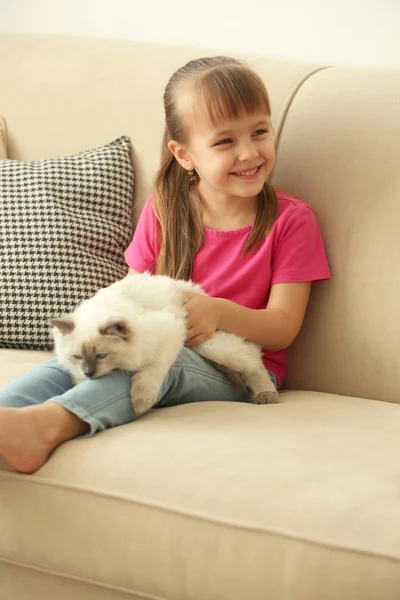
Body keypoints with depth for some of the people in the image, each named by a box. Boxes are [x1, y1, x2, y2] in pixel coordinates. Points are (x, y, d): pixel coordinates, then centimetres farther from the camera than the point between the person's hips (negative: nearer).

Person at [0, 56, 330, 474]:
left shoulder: (292, 220, -1)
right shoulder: (163, 209, 9)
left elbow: (283, 328, -4)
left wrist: (218, 312, -24)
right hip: (159, 345, 4)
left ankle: (48, 424, -57)